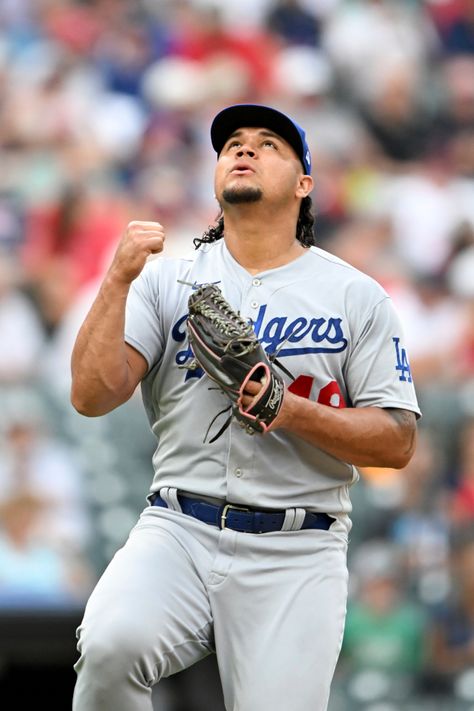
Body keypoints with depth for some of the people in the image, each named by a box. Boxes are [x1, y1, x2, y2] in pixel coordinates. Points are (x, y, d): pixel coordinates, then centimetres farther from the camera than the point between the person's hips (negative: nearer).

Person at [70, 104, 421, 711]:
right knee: (111, 645, -29)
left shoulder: (356, 295, 8)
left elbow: (397, 443, 3)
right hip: (178, 527, 0)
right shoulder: (168, 278, 11)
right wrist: (118, 280, -11)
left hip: (297, 550, 0)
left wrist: (294, 413, -12)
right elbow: (92, 397, 0)